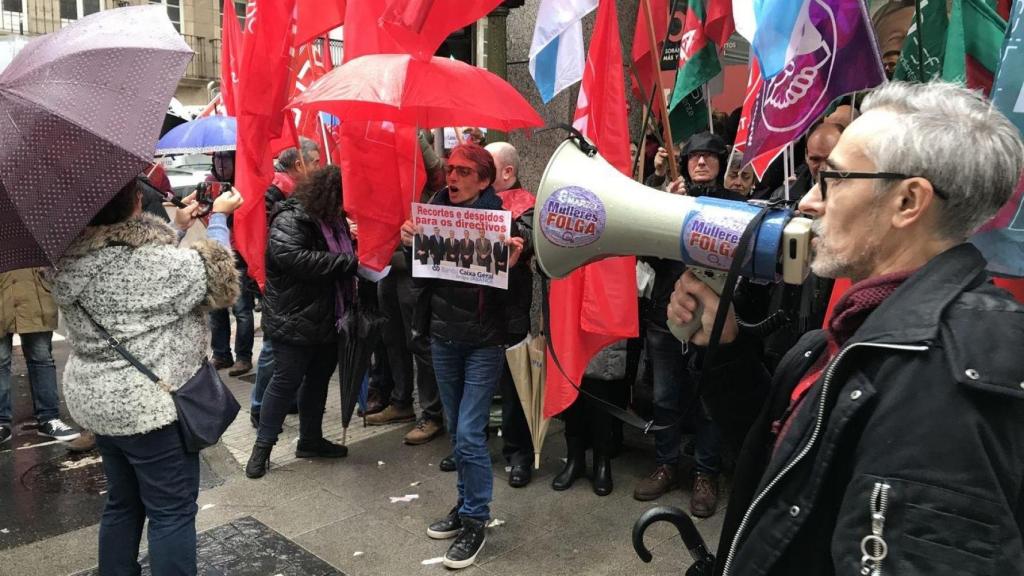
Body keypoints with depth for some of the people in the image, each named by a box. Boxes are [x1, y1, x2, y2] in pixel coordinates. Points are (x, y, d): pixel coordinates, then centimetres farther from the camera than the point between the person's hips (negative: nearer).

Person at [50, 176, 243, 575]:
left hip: (96, 401, 8)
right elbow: (217, 275, -8)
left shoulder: (73, 262, 2)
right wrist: (219, 217, 5)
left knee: (123, 503, 22)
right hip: (149, 406, -8)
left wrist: (177, 228, 17)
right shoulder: (151, 261, -22)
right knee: (172, 512, 4)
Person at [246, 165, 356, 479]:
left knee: (319, 379, 17)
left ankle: (311, 440, 31)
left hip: (327, 320, 8)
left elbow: (345, 257, 25)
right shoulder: (290, 221, -16)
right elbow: (293, 258, -32)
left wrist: (358, 250, 0)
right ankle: (263, 445, 15)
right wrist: (348, 261, -29)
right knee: (287, 381, 0)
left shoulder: (334, 221, 11)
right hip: (295, 321, -8)